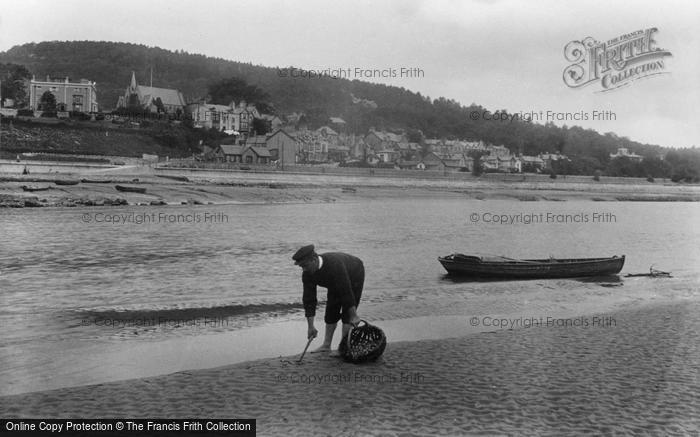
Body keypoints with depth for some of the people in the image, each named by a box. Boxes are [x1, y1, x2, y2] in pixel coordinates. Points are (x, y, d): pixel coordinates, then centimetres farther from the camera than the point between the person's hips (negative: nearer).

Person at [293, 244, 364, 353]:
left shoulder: (334, 264, -43)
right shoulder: (307, 274, -22)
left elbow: (346, 291, -39)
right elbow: (309, 299, -20)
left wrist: (354, 315, -34)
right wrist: (311, 326, -22)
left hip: (354, 276, -6)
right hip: (335, 283, 6)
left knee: (347, 313, -13)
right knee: (331, 312, 3)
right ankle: (326, 345, 11)